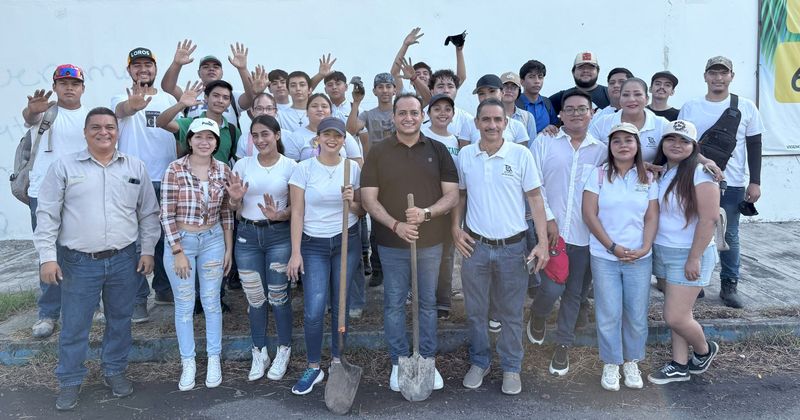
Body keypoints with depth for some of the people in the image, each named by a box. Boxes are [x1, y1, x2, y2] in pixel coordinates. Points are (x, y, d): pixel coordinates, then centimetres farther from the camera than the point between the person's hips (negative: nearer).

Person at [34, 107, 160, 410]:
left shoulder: (135, 167, 4)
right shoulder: (64, 166, -2)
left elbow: (149, 213, 9)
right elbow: (47, 214, -3)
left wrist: (148, 250, 4)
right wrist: (47, 256, -8)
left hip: (124, 260, 2)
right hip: (78, 262, -2)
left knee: (120, 320, 14)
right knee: (74, 325, 7)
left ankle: (115, 371, 32)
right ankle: (70, 381, 24)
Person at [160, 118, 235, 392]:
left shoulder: (223, 170, -2)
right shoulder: (175, 170, -12)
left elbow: (226, 213, 5)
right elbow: (167, 214, -10)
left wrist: (229, 248, 5)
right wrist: (178, 252, -12)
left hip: (213, 240, 2)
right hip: (180, 241, -2)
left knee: (212, 302, 11)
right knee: (184, 305, 8)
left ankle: (214, 360, 25)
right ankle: (188, 364, 22)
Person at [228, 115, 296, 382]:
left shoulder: (290, 166, -4)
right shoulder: (242, 165, 2)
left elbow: (296, 206, -1)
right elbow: (234, 208, 7)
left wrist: (279, 215, -20)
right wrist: (235, 198, -15)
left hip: (279, 235, -2)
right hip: (247, 235, 2)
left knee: (278, 296, 3)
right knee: (255, 298, 9)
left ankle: (283, 352, 22)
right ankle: (259, 354, 25)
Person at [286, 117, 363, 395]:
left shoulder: (353, 168, 1)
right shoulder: (303, 169, -4)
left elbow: (361, 211, 7)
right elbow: (297, 213, -5)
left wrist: (351, 201, -16)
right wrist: (295, 252, -9)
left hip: (346, 242, 2)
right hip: (314, 244, -1)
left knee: (340, 305, 9)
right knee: (314, 310, -6)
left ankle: (337, 360, 27)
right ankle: (313, 368, 11)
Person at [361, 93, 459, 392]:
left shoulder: (438, 150, 1)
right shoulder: (378, 152, -1)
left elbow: (452, 195, -1)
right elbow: (369, 198, -4)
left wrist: (426, 213, -20)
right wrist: (395, 225, -19)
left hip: (430, 242, 1)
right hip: (391, 243, -1)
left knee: (427, 302, 13)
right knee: (394, 303, 9)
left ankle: (428, 361, 27)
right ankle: (398, 363, 24)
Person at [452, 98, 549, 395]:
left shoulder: (521, 155, -7)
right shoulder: (465, 155, 0)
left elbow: (535, 199, -3)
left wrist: (543, 242, -9)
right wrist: (456, 229, -2)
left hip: (513, 247, -2)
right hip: (475, 245, 2)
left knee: (511, 313, 10)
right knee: (475, 311, 13)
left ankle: (511, 368, 27)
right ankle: (479, 362, 32)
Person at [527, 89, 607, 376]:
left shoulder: (601, 150, 8)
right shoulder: (544, 143, 2)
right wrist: (548, 219, -9)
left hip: (586, 234, 3)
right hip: (550, 230, -2)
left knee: (575, 293, 9)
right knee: (552, 289, -9)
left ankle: (563, 345, 27)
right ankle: (537, 315, 25)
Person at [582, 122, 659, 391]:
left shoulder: (648, 178, 6)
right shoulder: (599, 175, -2)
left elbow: (652, 217, 5)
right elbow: (589, 215, -7)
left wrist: (645, 248, -10)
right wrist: (613, 247, -12)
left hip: (640, 259, 2)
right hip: (604, 257, -2)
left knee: (637, 314, 8)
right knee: (608, 314, 4)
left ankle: (632, 362, 27)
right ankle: (610, 364, 20)